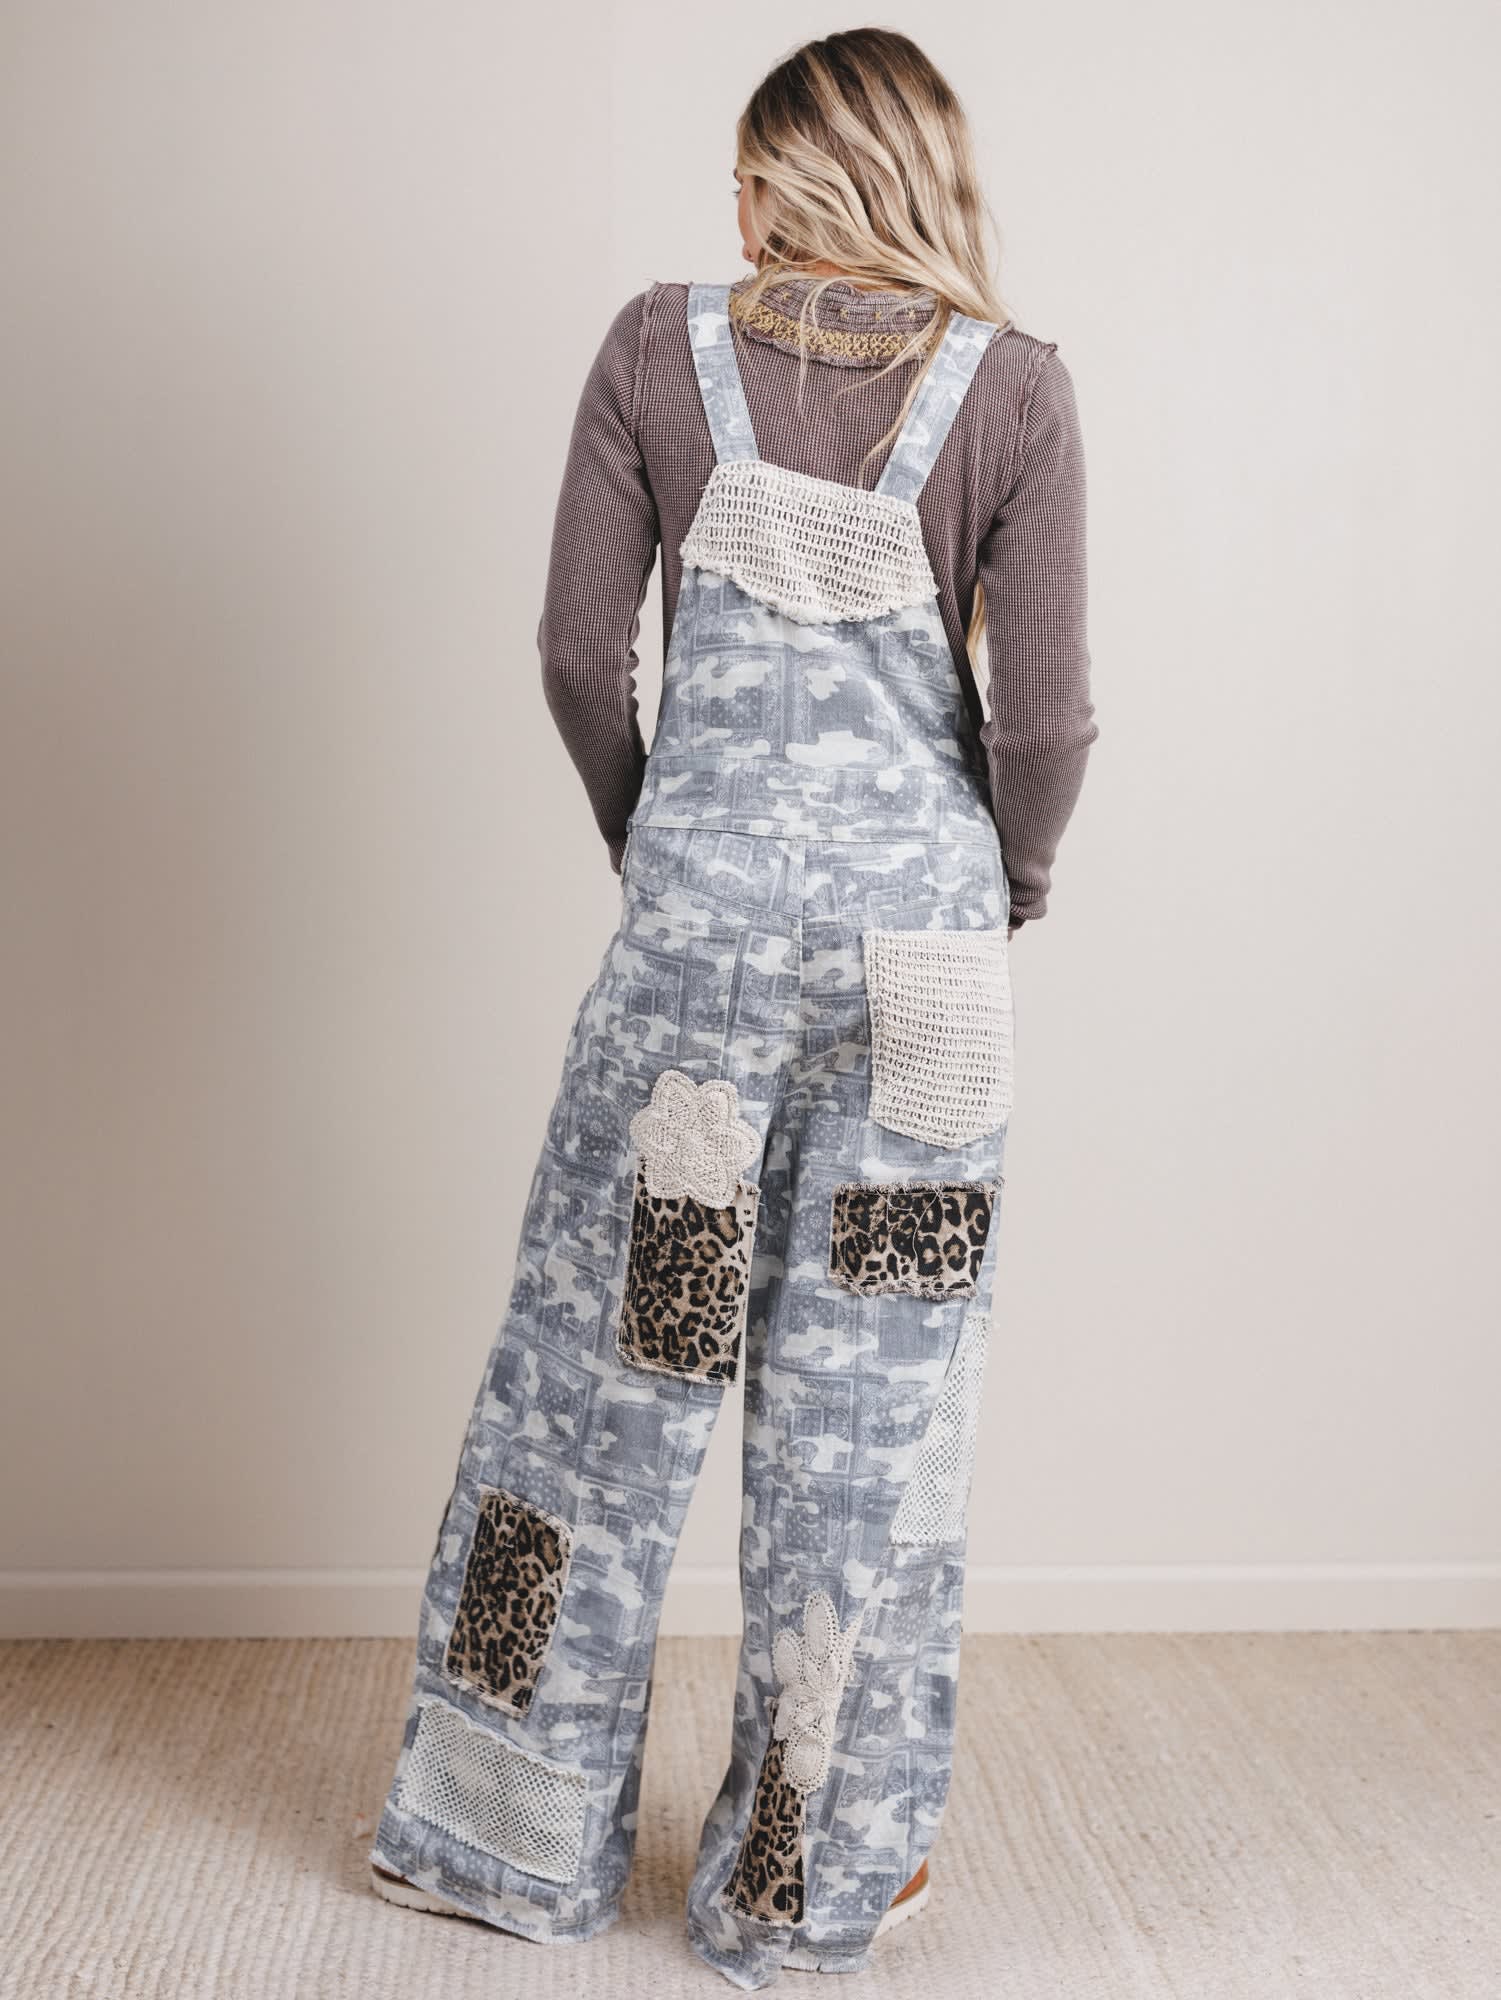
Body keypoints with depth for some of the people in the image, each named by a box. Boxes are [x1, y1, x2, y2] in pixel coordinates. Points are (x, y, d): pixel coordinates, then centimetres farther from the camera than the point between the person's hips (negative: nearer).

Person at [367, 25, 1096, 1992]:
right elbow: (1045, 713, -7)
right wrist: (1011, 876, 13)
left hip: (699, 900, 0)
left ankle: (507, 1828, 28)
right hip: (921, 923, 0)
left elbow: (578, 648, 0)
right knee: (871, 1400, 10)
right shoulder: (1013, 385, -2)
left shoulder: (659, 349, 0)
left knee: (605, 1365, 13)